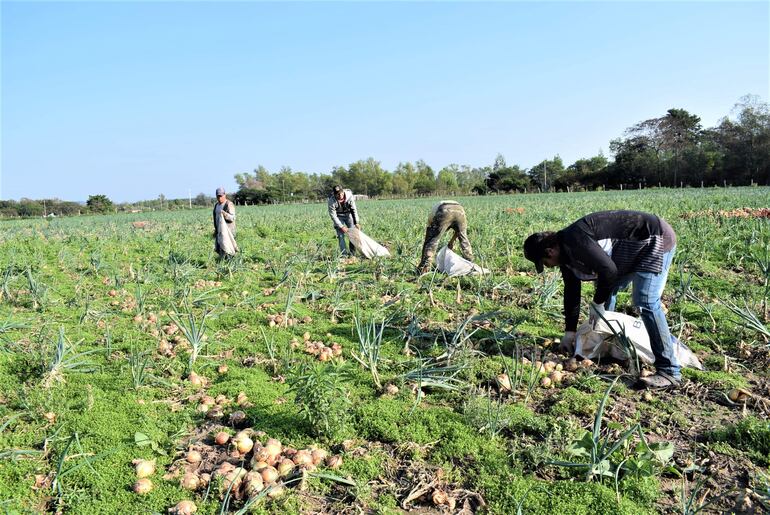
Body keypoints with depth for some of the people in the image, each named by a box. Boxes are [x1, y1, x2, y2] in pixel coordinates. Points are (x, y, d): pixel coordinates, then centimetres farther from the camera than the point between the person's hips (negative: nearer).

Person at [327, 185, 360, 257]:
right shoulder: (331, 201, -31)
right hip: (338, 217, -2)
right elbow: (333, 215, -23)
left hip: (348, 214, 2)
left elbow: (354, 210, -17)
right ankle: (344, 254, -6)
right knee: (341, 235, -10)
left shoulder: (349, 195, -26)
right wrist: (341, 227, -24)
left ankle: (352, 253, 8)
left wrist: (356, 222, -20)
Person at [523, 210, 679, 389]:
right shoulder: (566, 252, 4)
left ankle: (669, 371, -15)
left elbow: (608, 270, -29)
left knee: (645, 302, -19)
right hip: (636, 248, 10)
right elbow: (571, 291, 11)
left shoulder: (574, 240, -27)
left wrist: (597, 304, -13)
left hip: (656, 238, -10)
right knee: (605, 290, 16)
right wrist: (569, 332, 14)